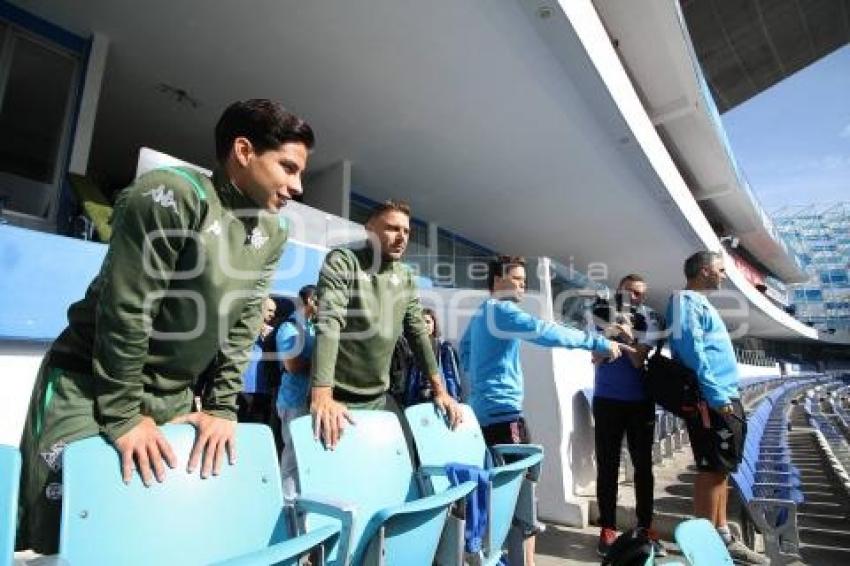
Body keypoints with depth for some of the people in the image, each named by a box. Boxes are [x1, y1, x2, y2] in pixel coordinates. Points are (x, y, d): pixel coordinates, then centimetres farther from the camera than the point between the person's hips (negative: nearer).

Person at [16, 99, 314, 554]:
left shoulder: (273, 234, -1)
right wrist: (123, 413, -15)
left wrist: (221, 406, -1)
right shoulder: (172, 195, -22)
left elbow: (242, 324, 1)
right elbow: (126, 310, -21)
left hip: (173, 398, 6)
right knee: (62, 534, 0)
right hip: (87, 387, -5)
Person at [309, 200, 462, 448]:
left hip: (379, 398, 5)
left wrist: (439, 389, 4)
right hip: (337, 397, -5)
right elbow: (328, 323, -22)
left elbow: (417, 332, 9)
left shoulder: (406, 278, 6)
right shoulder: (341, 261, -11)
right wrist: (322, 395, -32)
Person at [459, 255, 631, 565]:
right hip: (502, 412, -10)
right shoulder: (501, 310, -15)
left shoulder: (480, 314, 16)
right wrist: (599, 342, -23)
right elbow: (545, 331, -26)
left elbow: (464, 349, 29)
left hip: (483, 410, 10)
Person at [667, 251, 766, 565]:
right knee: (712, 470, -5)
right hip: (713, 401, -10)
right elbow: (692, 351, -19)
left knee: (720, 470, 14)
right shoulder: (687, 300, -9)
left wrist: (727, 396, 18)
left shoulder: (700, 302, 22)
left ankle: (721, 536, 24)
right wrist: (716, 397, -21)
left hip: (726, 398, 10)